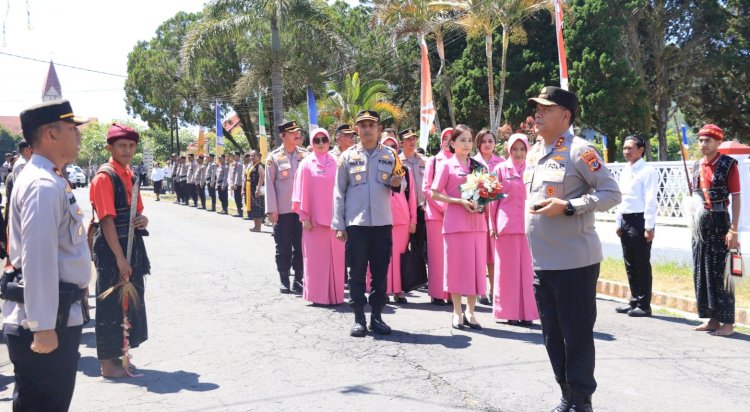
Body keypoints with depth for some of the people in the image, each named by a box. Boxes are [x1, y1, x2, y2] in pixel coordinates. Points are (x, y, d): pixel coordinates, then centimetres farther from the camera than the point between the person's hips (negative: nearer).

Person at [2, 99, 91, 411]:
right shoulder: (44, 185, -19)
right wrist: (43, 327, -25)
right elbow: (38, 262, -26)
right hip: (46, 324, -10)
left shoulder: (48, 179, 14)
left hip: (60, 315, 10)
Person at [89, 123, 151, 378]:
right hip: (111, 247, -9)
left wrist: (143, 220, -3)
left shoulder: (130, 175, 12)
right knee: (111, 303, -1)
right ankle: (108, 363, 10)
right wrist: (120, 258, -21)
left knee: (131, 300, 15)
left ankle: (120, 355, 28)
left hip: (132, 244, 9)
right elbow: (107, 220, -18)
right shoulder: (105, 176, -13)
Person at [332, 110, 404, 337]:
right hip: (355, 223, -1)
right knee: (357, 273, 2)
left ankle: (377, 316, 17)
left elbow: (397, 186, 16)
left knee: (380, 272, 6)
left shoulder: (390, 156, 7)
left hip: (382, 222, 2)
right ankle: (359, 318, 10)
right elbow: (339, 192, 3)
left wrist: (397, 184, -10)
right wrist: (339, 225, -2)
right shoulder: (348, 156, 3)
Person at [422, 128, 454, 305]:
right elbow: (427, 188, 2)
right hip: (436, 213, -1)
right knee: (437, 254, -1)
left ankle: (452, 293, 4)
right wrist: (443, 208, -9)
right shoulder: (433, 161, 9)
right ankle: (437, 293, 3)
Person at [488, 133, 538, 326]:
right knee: (507, 269, 3)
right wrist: (492, 225, 0)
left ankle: (526, 312, 11)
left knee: (526, 268, 3)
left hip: (527, 226, 2)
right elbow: (493, 199, 4)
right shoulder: (501, 169, 3)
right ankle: (510, 312, 11)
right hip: (506, 225, -2)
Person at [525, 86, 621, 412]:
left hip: (574, 262, -8)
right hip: (542, 262, 8)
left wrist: (567, 206, -22)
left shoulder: (579, 151, -10)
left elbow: (612, 193, -12)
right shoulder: (534, 154, 13)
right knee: (552, 335, 14)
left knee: (577, 335, 1)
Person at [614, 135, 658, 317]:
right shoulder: (624, 172, 15)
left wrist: (649, 227, -18)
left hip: (640, 220, -8)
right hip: (626, 220, 8)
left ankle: (644, 305, 6)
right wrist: (619, 223, 15)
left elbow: (650, 201, -14)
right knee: (629, 264, 14)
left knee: (642, 265, -1)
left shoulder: (647, 171, -10)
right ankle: (634, 300, 24)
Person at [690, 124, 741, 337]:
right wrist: (695, 222, 13)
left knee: (721, 273, -4)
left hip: (719, 223, -6)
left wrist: (733, 230, -15)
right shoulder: (697, 166, 11)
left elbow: (735, 198, -10)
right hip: (699, 224, 6)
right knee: (701, 272, 9)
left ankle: (727, 323, 3)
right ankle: (712, 319, 19)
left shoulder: (729, 164, -7)